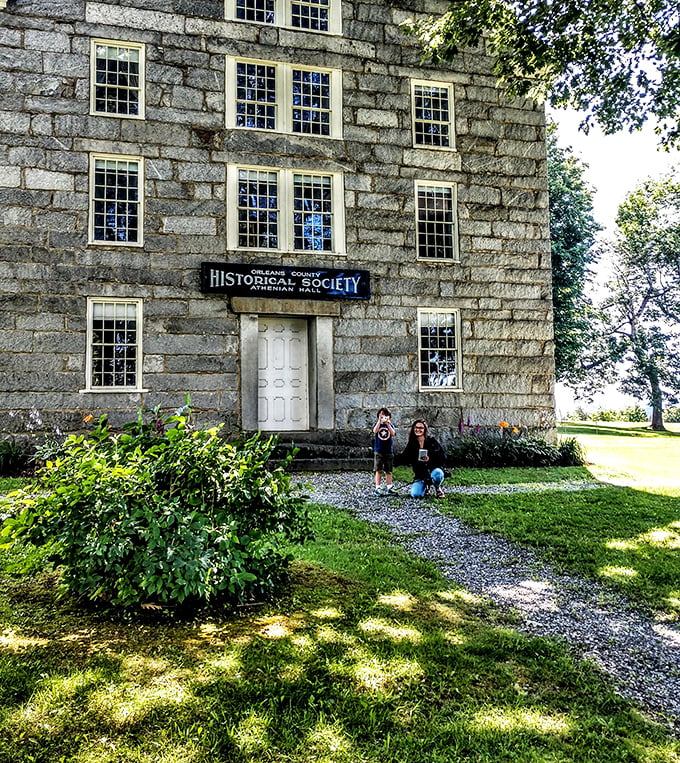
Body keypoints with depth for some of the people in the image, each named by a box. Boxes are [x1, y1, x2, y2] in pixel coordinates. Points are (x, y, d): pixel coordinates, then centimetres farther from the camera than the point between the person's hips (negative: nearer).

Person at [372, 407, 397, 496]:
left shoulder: (390, 425, 5)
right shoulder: (377, 424, 3)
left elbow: (393, 433, -14)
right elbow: (375, 431, -18)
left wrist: (387, 423, -23)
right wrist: (379, 421, -25)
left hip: (389, 451, 2)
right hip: (378, 451, -2)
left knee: (388, 471, 8)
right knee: (378, 470, -2)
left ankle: (389, 488, 15)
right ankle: (377, 488, 0)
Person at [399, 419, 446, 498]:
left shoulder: (431, 441, -1)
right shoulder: (411, 444, 6)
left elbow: (443, 456, -6)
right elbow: (402, 459, 1)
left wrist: (430, 458, -23)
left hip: (433, 469, -2)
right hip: (420, 474, 2)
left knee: (437, 474, -38)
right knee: (415, 495, -20)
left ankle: (437, 488, -1)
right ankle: (425, 486, 18)